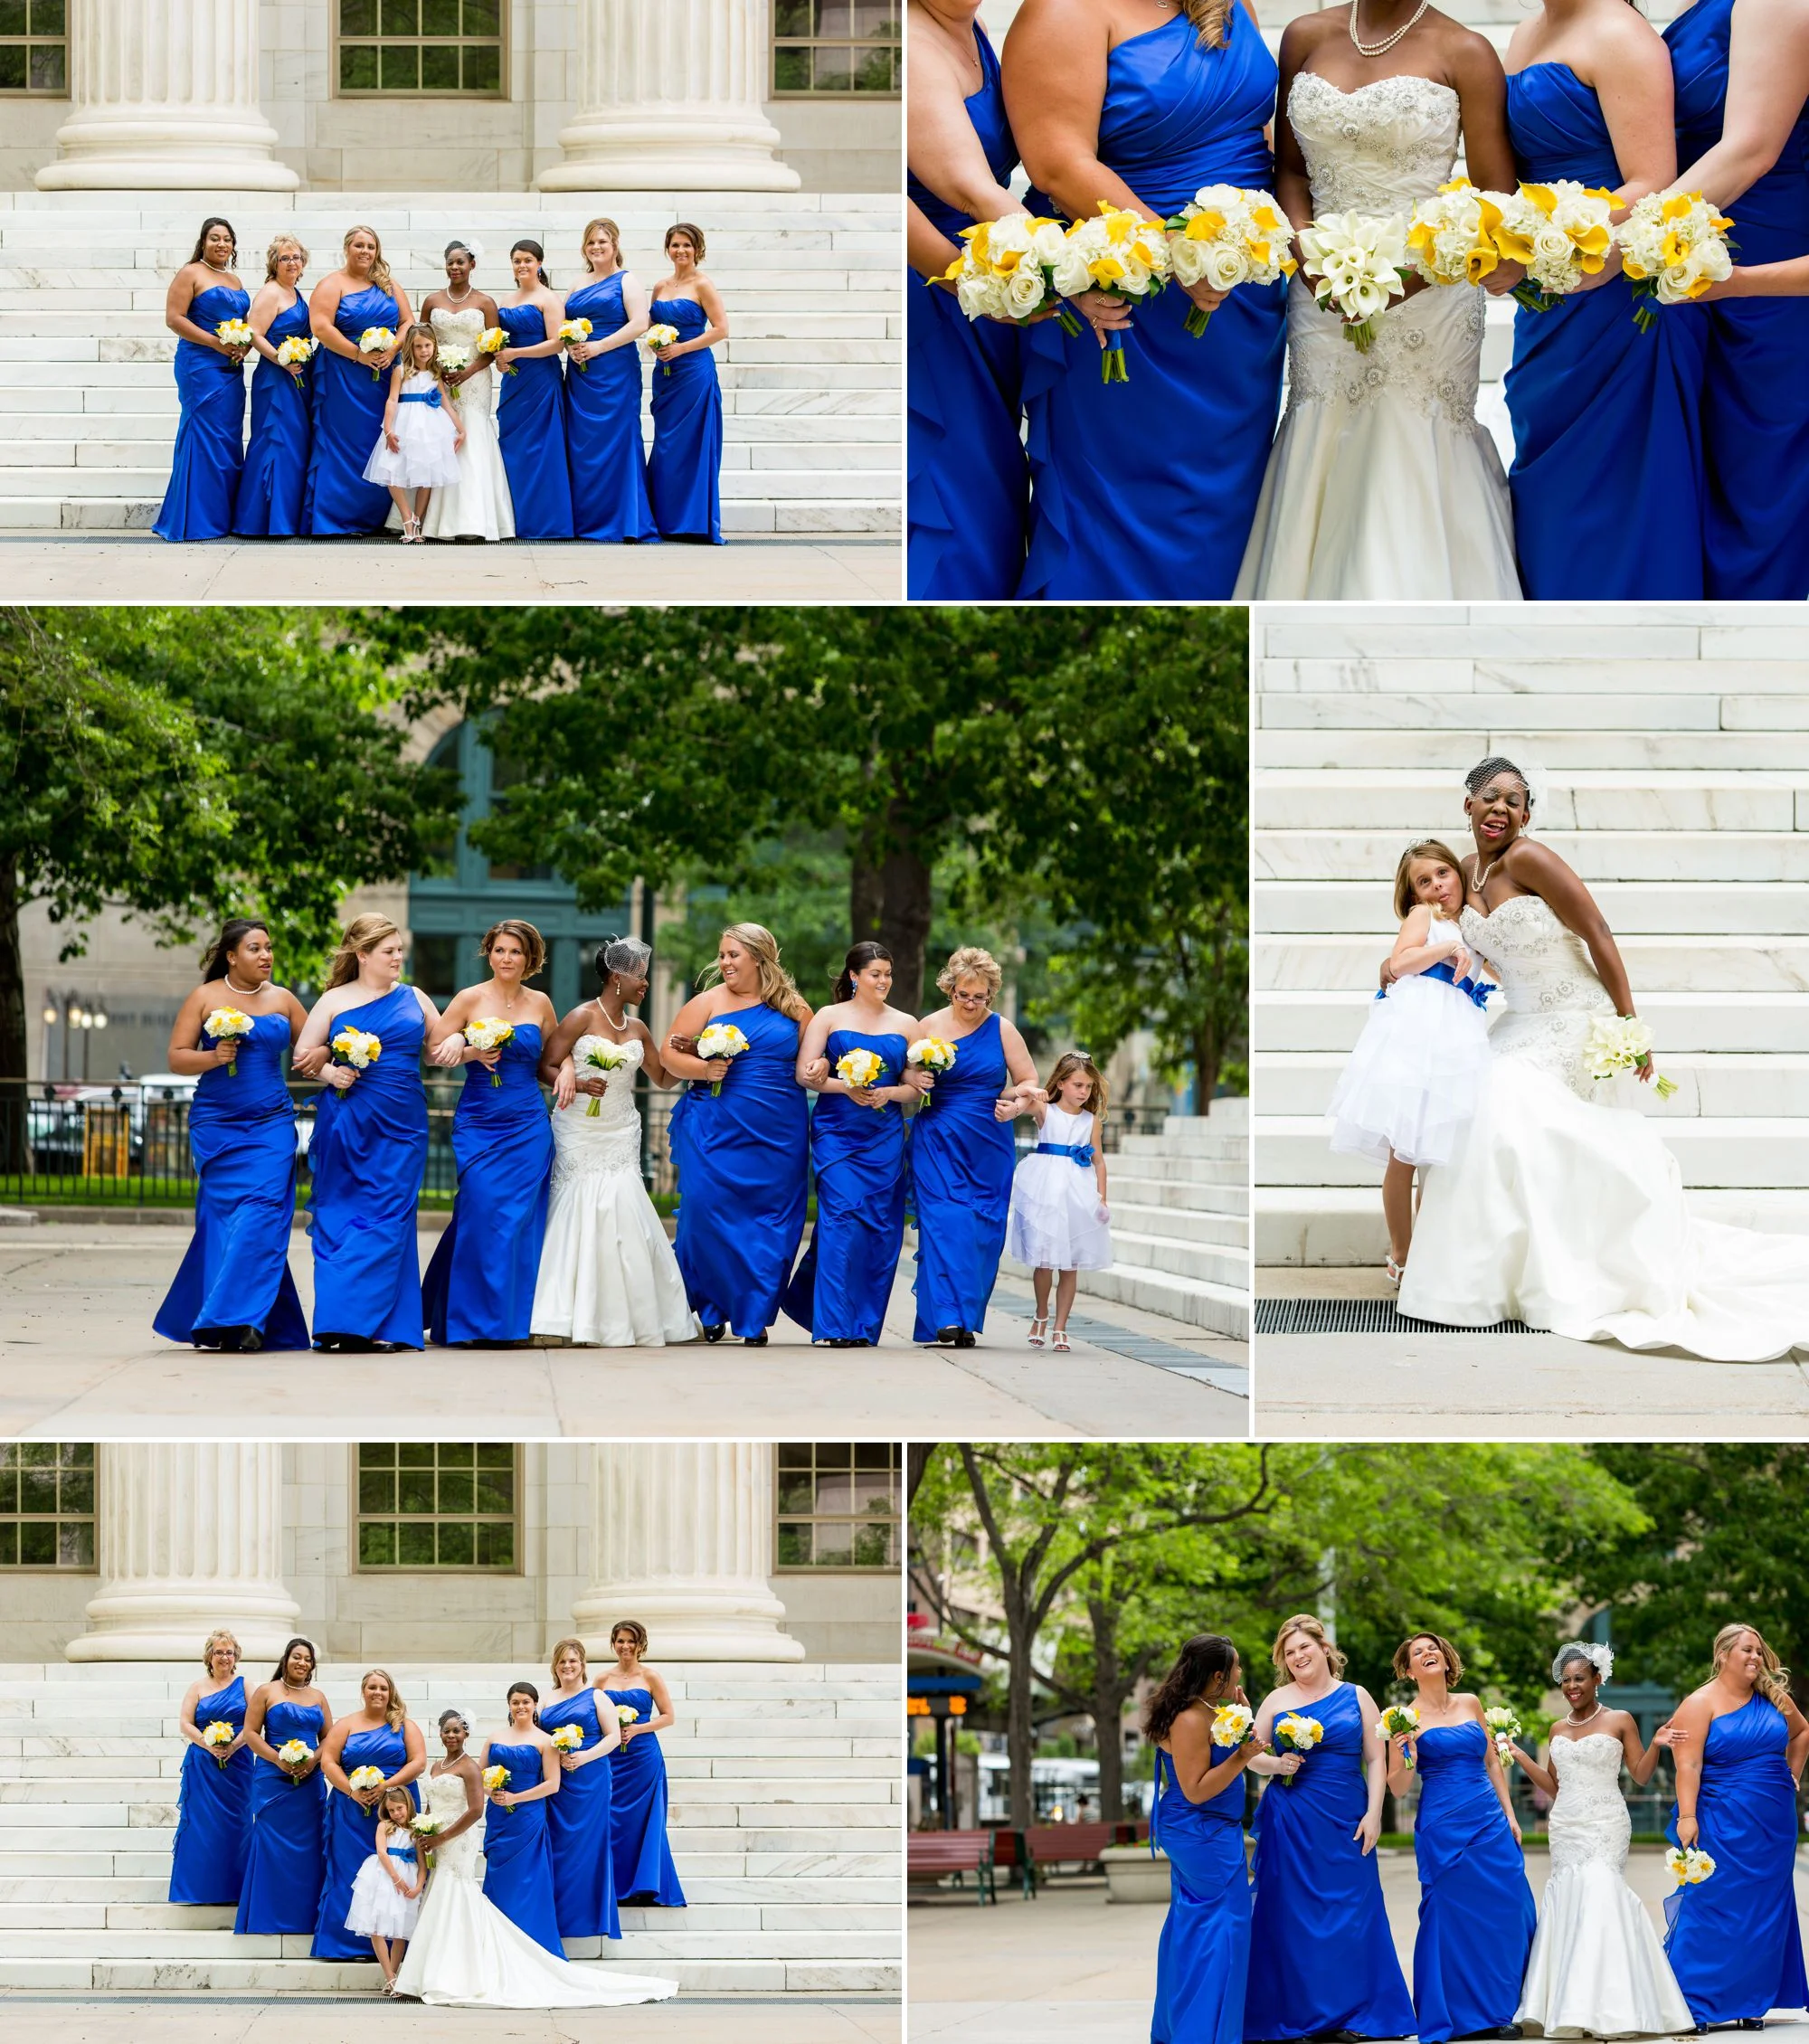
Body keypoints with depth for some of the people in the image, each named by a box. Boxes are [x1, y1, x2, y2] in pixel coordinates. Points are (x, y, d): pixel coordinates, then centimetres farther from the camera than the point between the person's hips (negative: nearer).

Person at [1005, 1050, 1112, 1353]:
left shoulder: (1092, 1121, 7)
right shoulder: (1046, 1112, 0)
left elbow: (1099, 1161, 10)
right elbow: (1030, 1105, -21)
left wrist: (1101, 1199, 4)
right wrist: (1028, 1098, -45)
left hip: (1078, 1193, 2)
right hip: (1046, 1191, -2)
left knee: (1070, 1265, 4)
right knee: (1044, 1260, -1)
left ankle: (1059, 1327, 11)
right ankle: (1041, 1315, 22)